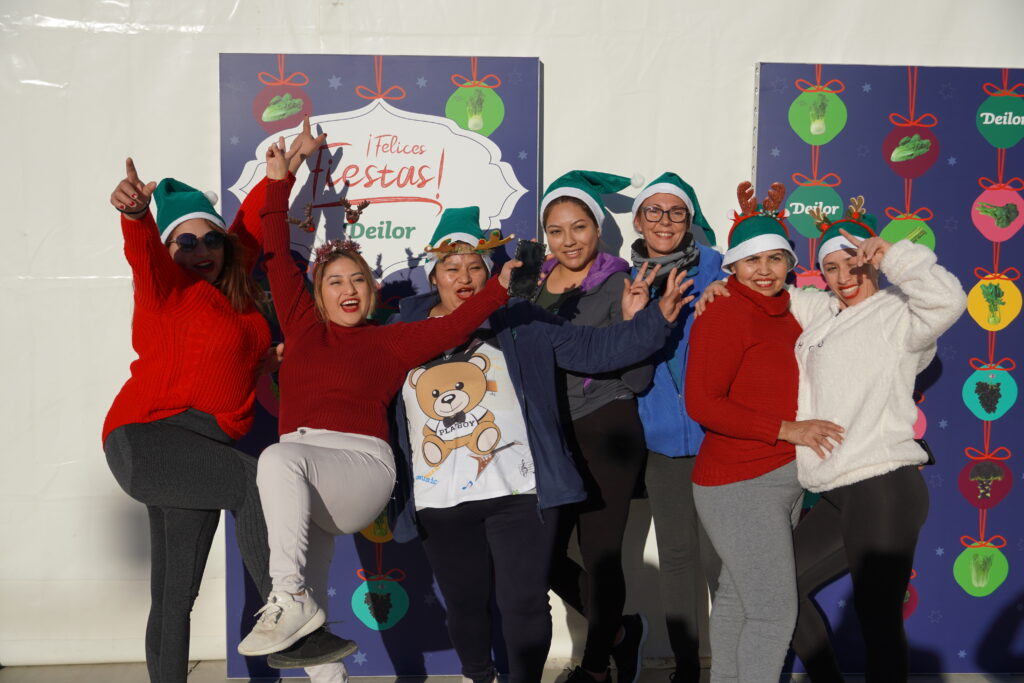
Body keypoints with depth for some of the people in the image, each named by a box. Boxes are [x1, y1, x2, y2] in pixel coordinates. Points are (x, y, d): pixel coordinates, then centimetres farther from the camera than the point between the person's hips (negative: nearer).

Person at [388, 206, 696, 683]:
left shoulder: (517, 321, 4)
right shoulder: (406, 325, 9)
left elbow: (591, 349, -1)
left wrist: (653, 321, -11)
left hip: (517, 492, -2)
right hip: (440, 500, 3)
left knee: (523, 602, 0)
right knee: (464, 603, 17)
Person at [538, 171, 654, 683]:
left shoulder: (621, 285, -6)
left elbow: (637, 377, -11)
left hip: (605, 434, -5)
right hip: (549, 436, 5)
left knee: (598, 555, 3)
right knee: (546, 554, 7)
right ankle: (620, 631, 32)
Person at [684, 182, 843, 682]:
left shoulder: (786, 315, 9)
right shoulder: (723, 316, -13)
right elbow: (701, 403, -18)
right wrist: (786, 429, -19)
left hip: (783, 479, 7)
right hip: (739, 484, -7)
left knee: (737, 600, 16)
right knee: (775, 610, -5)